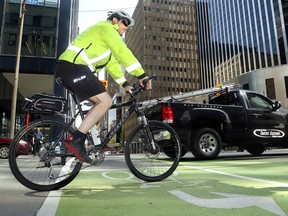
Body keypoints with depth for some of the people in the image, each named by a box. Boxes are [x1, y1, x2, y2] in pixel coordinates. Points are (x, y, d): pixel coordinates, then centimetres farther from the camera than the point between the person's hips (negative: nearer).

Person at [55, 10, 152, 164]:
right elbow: (122, 52, -12)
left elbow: (112, 62, 27)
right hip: (74, 66, -10)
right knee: (106, 101, -16)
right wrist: (142, 75, -14)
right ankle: (75, 140, -19)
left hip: (68, 67, 10)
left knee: (101, 102, 12)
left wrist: (125, 84, 19)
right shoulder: (106, 27, 0)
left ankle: (84, 139, 12)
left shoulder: (106, 40, 31)